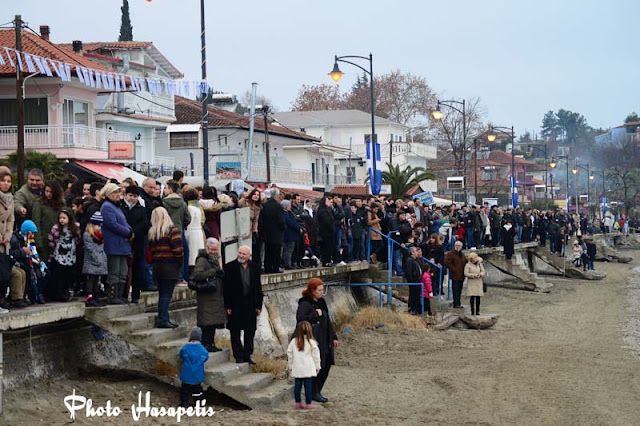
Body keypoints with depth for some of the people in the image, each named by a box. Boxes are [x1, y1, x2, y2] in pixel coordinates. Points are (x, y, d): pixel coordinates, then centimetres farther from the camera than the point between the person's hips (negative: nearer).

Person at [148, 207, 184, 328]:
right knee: (166, 294, -6)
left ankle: (163, 319, 15)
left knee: (162, 294, 12)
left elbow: (150, 250, 7)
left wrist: (154, 262, 12)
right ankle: (163, 320, -9)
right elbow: (178, 250, -13)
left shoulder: (152, 232, 8)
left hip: (157, 266, 6)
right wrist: (180, 264, -2)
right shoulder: (173, 230, -10)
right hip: (170, 267, -6)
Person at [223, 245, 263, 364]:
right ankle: (238, 356, 10)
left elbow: (258, 288, 10)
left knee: (250, 332, 8)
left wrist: (259, 305, 5)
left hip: (250, 305, 3)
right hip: (235, 305, -3)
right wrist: (227, 306, -10)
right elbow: (226, 287, -6)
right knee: (235, 332, 3)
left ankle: (247, 355, 18)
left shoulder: (255, 268, 6)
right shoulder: (230, 267, -5)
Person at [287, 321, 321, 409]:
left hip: (297, 368, 3)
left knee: (297, 385, 8)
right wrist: (317, 367, 7)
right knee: (308, 385, 0)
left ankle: (298, 402, 11)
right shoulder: (311, 342, -6)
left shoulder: (294, 341, 2)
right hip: (308, 368, -3)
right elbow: (316, 355, -3)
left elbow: (289, 354, 6)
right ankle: (308, 403, 1)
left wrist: (290, 366, 17)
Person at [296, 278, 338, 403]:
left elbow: (328, 321, 21)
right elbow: (300, 319, -27)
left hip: (324, 341, 9)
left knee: (326, 365, 10)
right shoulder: (305, 304, -13)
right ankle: (314, 393, 8)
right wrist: (315, 315, -21)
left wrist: (333, 337, 19)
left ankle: (317, 391, 22)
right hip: (313, 341, -9)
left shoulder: (321, 302, 14)